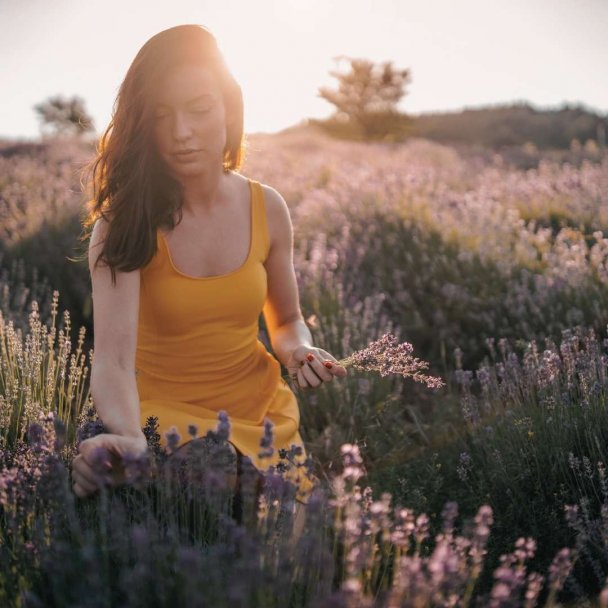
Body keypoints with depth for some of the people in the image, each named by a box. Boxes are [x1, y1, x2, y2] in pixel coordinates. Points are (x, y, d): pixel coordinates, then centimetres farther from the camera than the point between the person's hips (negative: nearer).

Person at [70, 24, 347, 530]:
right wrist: (128, 439, -48)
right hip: (165, 413, -3)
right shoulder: (125, 222, -17)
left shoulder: (266, 208, -6)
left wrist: (300, 352, -13)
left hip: (260, 408, 3)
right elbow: (113, 357, -29)